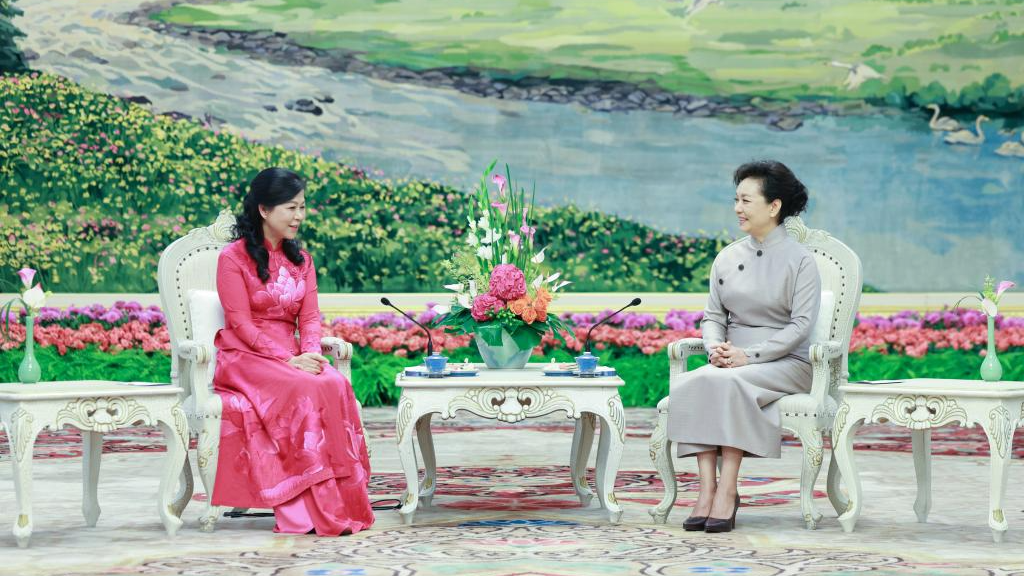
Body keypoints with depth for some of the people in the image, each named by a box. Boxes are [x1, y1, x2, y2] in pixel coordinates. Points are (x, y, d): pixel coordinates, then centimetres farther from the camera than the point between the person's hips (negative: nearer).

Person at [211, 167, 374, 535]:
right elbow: (241, 325, -11)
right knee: (303, 391, -34)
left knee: (335, 385, -28)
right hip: (244, 357, -5)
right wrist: (289, 360, -21)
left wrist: (310, 354, -14)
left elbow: (310, 317, 8)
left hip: (291, 357, 5)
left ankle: (343, 502, -31)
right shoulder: (234, 258, -4)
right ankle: (308, 508, -34)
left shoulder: (300, 259, 15)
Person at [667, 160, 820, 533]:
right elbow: (713, 316, 15)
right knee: (690, 385, -29)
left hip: (785, 362, -4)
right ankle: (706, 488, -33)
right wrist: (715, 346, -9)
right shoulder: (727, 258, 14)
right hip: (730, 359, 5)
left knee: (729, 383, -36)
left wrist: (749, 355, -18)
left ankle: (728, 489, -32)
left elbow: (801, 324, -9)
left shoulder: (800, 260, -1)